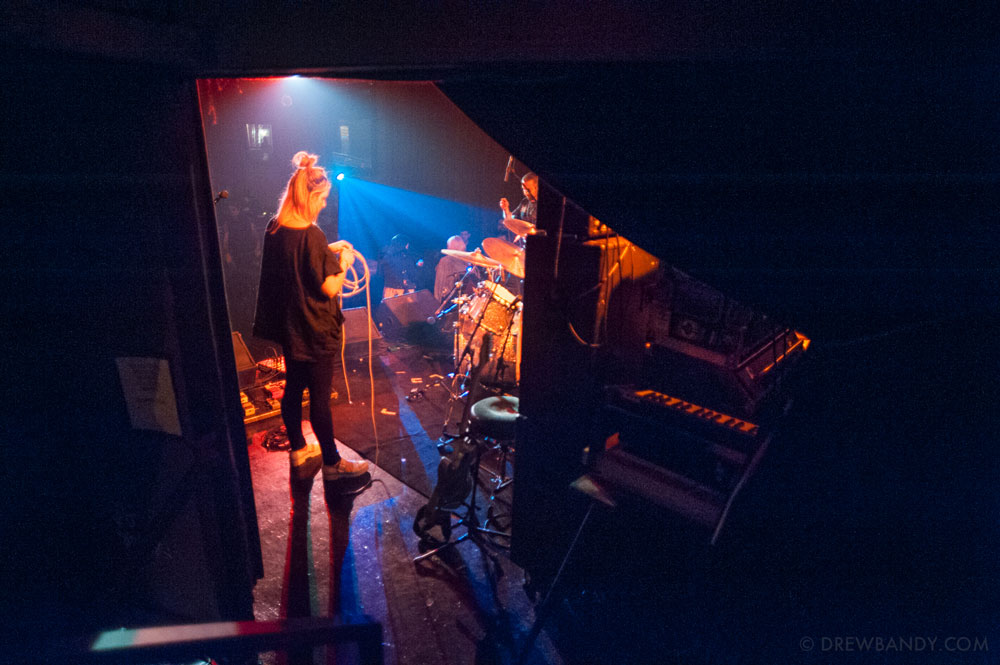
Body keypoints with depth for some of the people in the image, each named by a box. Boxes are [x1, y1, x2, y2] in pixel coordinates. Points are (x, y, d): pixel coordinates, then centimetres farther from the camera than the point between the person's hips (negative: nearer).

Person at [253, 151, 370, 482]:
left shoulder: (274, 229, 3)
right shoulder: (311, 235, -22)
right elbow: (330, 288, -22)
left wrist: (327, 250, 11)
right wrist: (344, 262, -6)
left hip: (287, 324, 8)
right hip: (315, 330, -8)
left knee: (293, 387, 19)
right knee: (320, 396, 3)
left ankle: (298, 450, 36)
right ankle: (331, 463, 18)